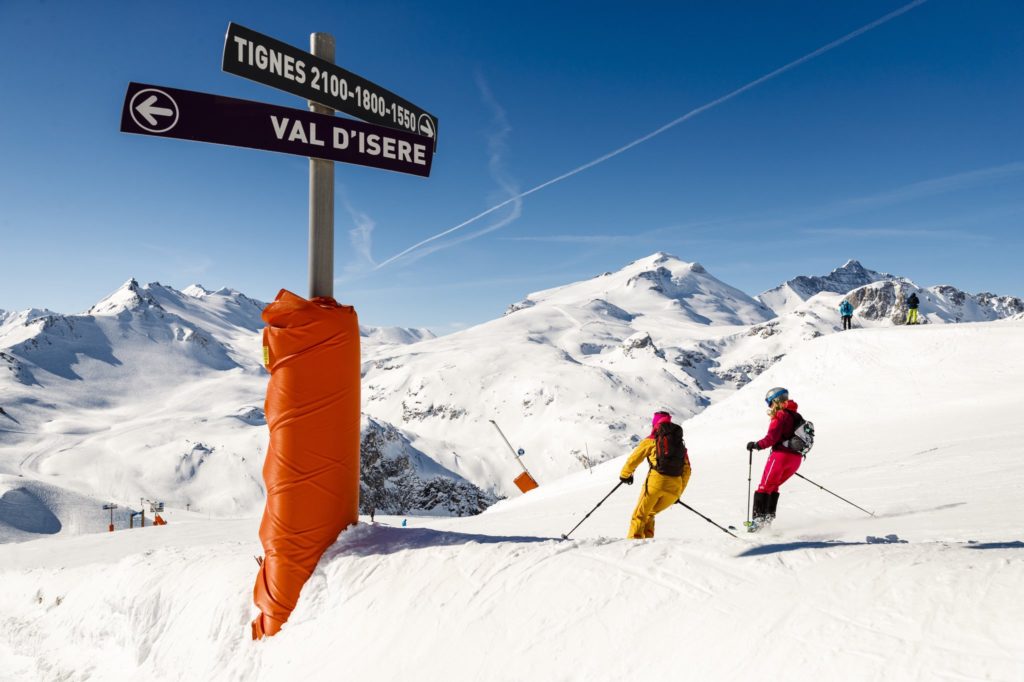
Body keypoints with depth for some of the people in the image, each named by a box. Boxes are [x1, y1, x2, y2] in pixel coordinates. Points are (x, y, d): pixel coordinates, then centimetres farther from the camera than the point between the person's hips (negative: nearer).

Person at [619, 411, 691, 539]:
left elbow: (632, 460, 9)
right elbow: (686, 471, 20)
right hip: (675, 488, 4)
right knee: (649, 514, 23)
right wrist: (679, 493, 27)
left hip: (656, 482, -4)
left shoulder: (651, 440, 8)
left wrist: (624, 475, 27)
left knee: (639, 515, 7)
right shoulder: (680, 444, 21)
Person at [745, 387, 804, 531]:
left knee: (765, 487, -3)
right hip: (797, 459, 8)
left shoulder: (780, 415, -7)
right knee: (773, 486, 19)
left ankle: (759, 519, -10)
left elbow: (772, 437, -18)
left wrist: (756, 445, -6)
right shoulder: (797, 416, 18)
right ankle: (769, 518, 14)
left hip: (781, 455, -8)